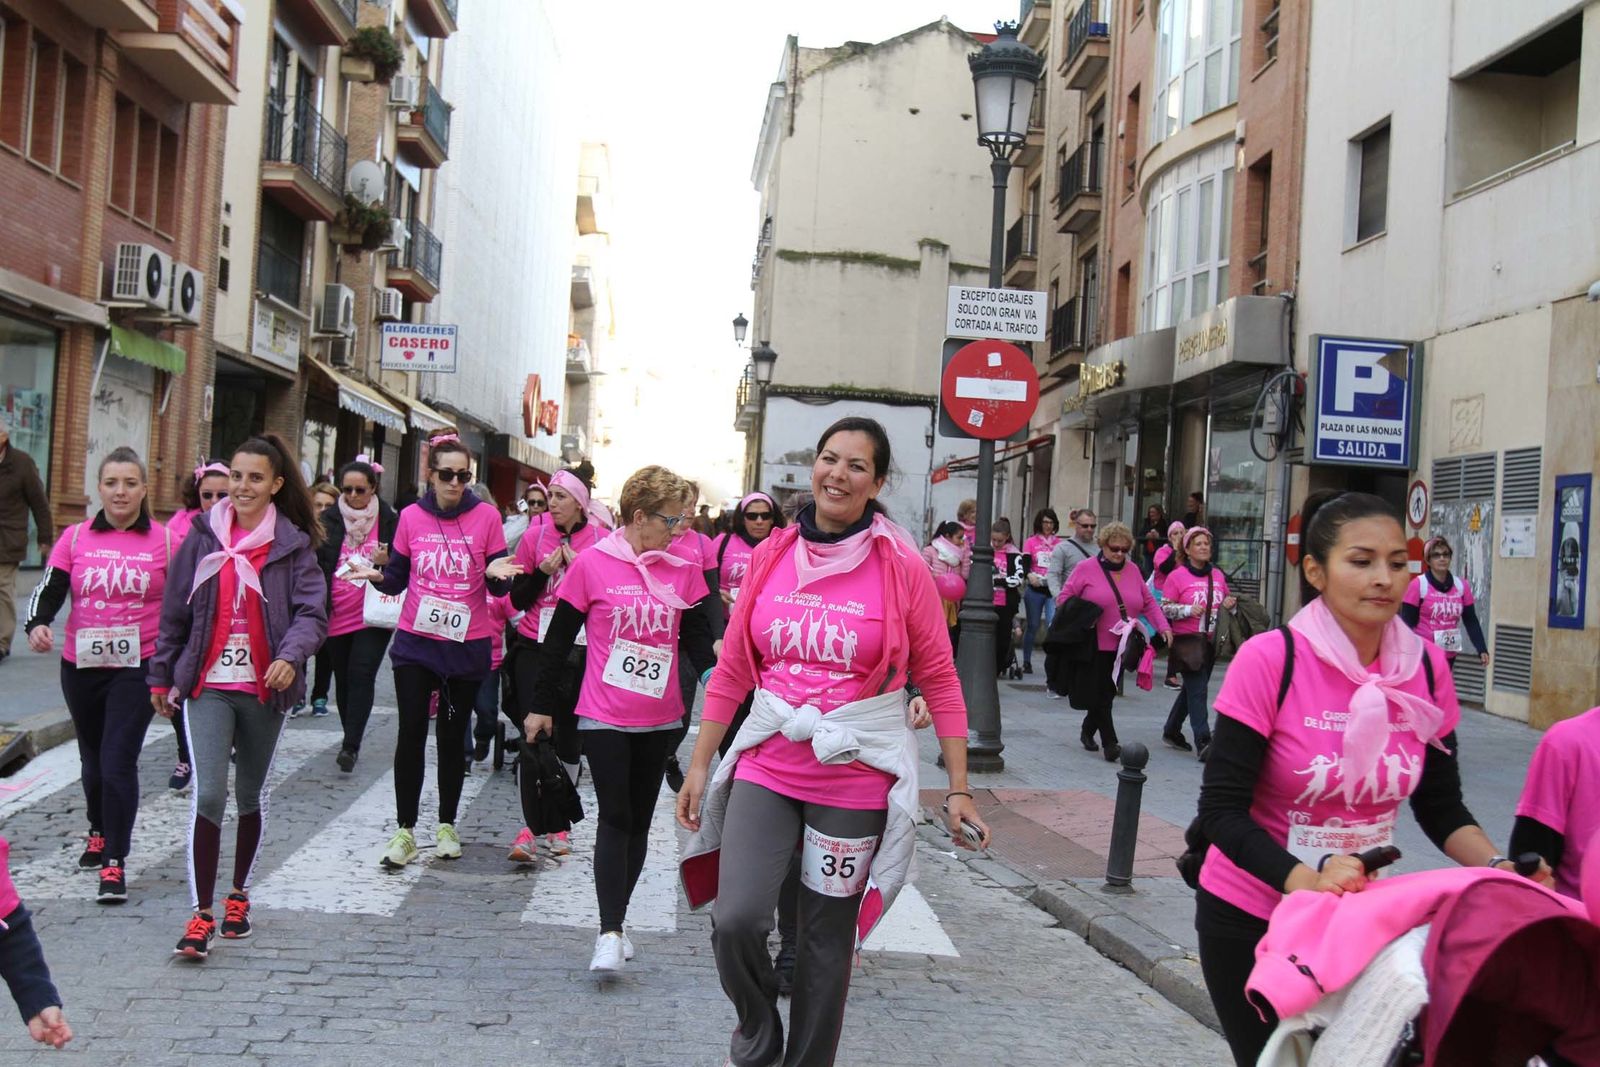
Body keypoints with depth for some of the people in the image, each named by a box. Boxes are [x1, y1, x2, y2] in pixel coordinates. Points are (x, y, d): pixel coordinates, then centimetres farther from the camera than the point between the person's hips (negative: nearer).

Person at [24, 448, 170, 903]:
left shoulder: (166, 540, -2)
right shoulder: (75, 538, 2)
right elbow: (49, 590, -2)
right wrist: (37, 624, -22)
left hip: (138, 668, -3)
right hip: (81, 666, 3)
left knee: (118, 761, -11)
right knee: (93, 758, 19)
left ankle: (115, 863, -3)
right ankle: (99, 835, 42)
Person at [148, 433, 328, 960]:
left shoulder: (294, 544, -2)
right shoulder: (203, 537, 3)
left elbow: (311, 613, -10)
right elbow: (175, 612, 9)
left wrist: (290, 656, -28)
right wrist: (161, 675, 11)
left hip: (265, 689, 0)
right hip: (208, 685, 0)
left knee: (250, 795, 15)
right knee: (209, 794, -12)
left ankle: (238, 896, 33)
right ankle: (202, 915, -6)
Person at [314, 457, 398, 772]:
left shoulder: (390, 520, 0)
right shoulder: (328, 520, 5)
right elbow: (314, 565, 8)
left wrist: (388, 561, -13)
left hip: (373, 615, -3)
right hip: (336, 615, 3)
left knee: (361, 676, -12)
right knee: (343, 678, 12)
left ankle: (351, 745, -12)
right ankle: (351, 739, 26)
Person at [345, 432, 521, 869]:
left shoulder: (486, 516, -4)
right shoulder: (411, 517, 1)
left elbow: (499, 586, -2)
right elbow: (398, 579, 6)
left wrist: (497, 575, -24)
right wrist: (377, 576, -15)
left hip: (466, 645, -1)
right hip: (415, 641, 1)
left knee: (452, 735, 9)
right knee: (411, 732, -1)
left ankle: (447, 826, 23)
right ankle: (405, 831, 8)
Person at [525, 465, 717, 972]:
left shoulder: (682, 569, 3)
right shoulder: (592, 564, -7)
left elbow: (696, 635, 6)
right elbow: (558, 639, -1)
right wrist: (542, 706, 3)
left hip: (659, 718, 4)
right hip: (605, 716, -4)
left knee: (639, 821, 11)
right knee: (615, 819, -7)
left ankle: (617, 919, 25)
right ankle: (610, 932, -4)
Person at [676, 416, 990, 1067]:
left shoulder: (901, 568, -6)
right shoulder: (773, 556, 2)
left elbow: (939, 678, -2)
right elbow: (732, 669, 8)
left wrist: (959, 789, -3)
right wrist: (699, 765, 8)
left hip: (856, 778, -2)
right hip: (768, 765, 2)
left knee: (827, 940, 9)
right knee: (734, 920, -12)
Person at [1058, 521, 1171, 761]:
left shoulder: (1133, 571, 11)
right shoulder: (1086, 569, -2)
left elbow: (1149, 603, 15)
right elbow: (1064, 599, -2)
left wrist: (1163, 626, 2)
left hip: (1121, 647, 4)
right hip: (1094, 645, -4)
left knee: (1107, 694, 10)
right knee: (1099, 695, -7)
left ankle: (1088, 731, 31)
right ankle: (1109, 743, -4)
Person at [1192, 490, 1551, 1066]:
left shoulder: (1426, 667, -5)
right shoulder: (1270, 659, -18)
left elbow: (1440, 805, 6)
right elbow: (1221, 809, -19)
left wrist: (1498, 867, -13)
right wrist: (1309, 883, -33)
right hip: (1252, 920, -3)